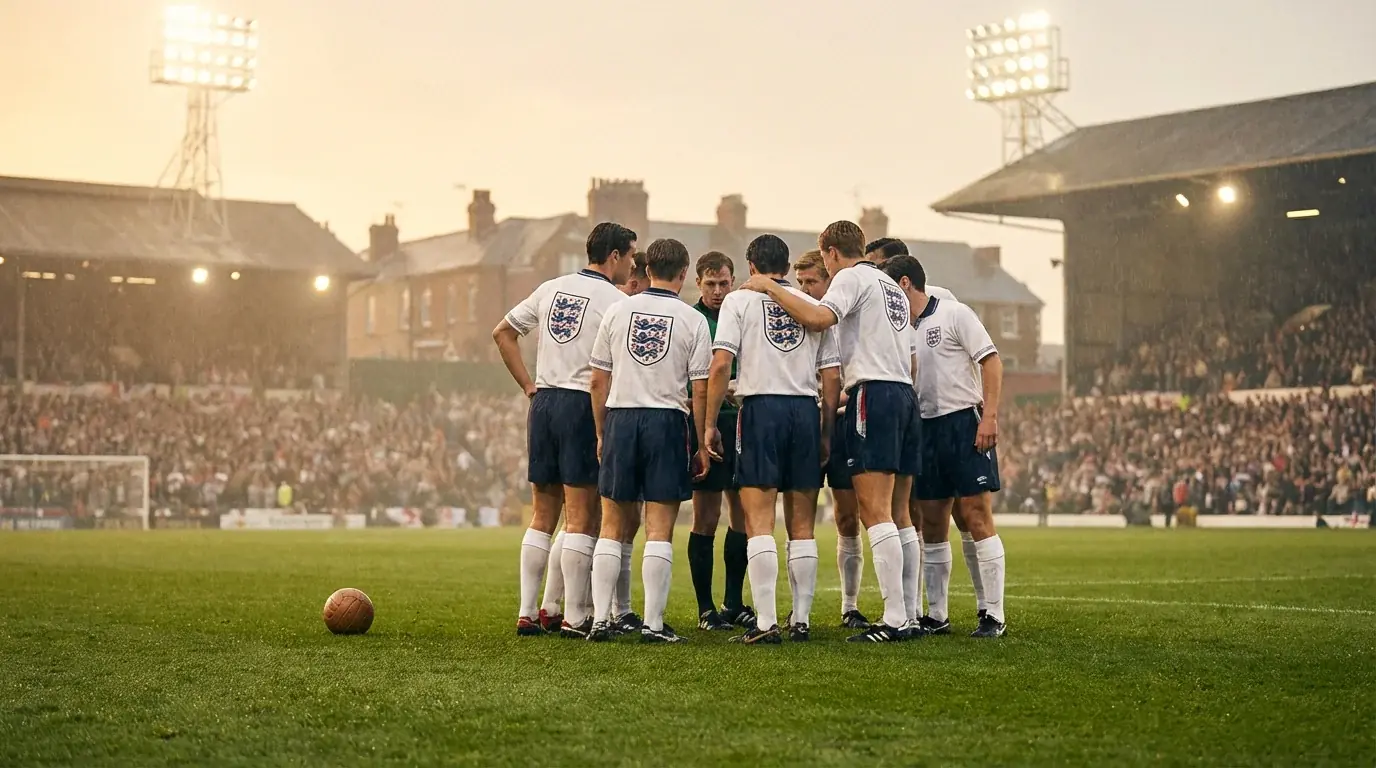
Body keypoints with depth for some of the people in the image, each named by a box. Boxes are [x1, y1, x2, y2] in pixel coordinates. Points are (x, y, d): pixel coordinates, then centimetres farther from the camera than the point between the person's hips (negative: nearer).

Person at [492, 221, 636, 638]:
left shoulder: (551, 289, 12)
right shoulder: (615, 300, -7)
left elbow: (502, 332, 18)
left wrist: (529, 386, 16)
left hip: (544, 403, 6)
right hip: (584, 405, -6)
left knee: (542, 516, 11)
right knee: (581, 518, -2)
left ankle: (527, 613, 11)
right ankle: (574, 617, -1)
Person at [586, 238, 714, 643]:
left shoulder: (617, 311, 5)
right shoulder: (693, 320, -2)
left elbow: (598, 381, 6)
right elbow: (700, 390, -3)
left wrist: (601, 432, 16)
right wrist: (702, 445, 5)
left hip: (620, 417, 2)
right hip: (667, 420, -2)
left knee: (613, 526, 9)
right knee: (659, 529, 1)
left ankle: (601, 619, 7)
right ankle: (653, 623, 0)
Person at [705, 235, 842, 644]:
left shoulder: (739, 300, 4)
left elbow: (720, 365, -6)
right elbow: (832, 376, 9)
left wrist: (710, 424, -1)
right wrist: (826, 432, 16)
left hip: (761, 409, -3)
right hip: (806, 410, 4)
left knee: (758, 522, -4)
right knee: (802, 525, 9)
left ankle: (767, 623, -11)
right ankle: (801, 621, 11)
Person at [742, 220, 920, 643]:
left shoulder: (851, 277, -1)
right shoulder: (893, 287, 25)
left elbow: (818, 318, -20)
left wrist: (771, 288, -9)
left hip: (873, 394, -9)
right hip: (905, 394, 9)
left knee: (875, 512, -11)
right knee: (896, 514, 9)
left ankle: (894, 619, -16)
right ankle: (909, 613, 7)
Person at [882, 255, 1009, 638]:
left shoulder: (954, 315, -5)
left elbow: (991, 361, -10)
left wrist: (989, 416, -18)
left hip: (963, 421, -7)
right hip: (925, 428, 7)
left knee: (977, 517, -8)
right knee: (932, 523, 7)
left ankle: (994, 615, -5)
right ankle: (936, 615, 14)